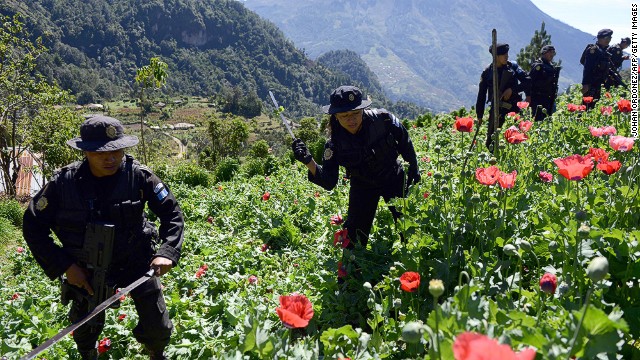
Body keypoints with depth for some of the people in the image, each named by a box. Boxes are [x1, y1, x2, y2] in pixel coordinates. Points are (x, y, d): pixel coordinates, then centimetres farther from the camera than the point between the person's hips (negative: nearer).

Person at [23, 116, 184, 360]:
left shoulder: (139, 175, -19)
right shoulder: (63, 182, -18)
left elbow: (172, 213, -11)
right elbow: (33, 226, -8)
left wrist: (167, 252, -25)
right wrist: (64, 266, -15)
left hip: (137, 263, 0)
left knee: (158, 329, 5)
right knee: (85, 330, 21)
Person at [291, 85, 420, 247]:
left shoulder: (383, 119, -28)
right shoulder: (335, 143, -25)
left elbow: (404, 141, -8)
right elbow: (329, 182, -28)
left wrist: (413, 167, 4)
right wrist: (308, 161, -44)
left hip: (393, 179, 0)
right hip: (362, 186, 0)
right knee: (355, 235, 1)